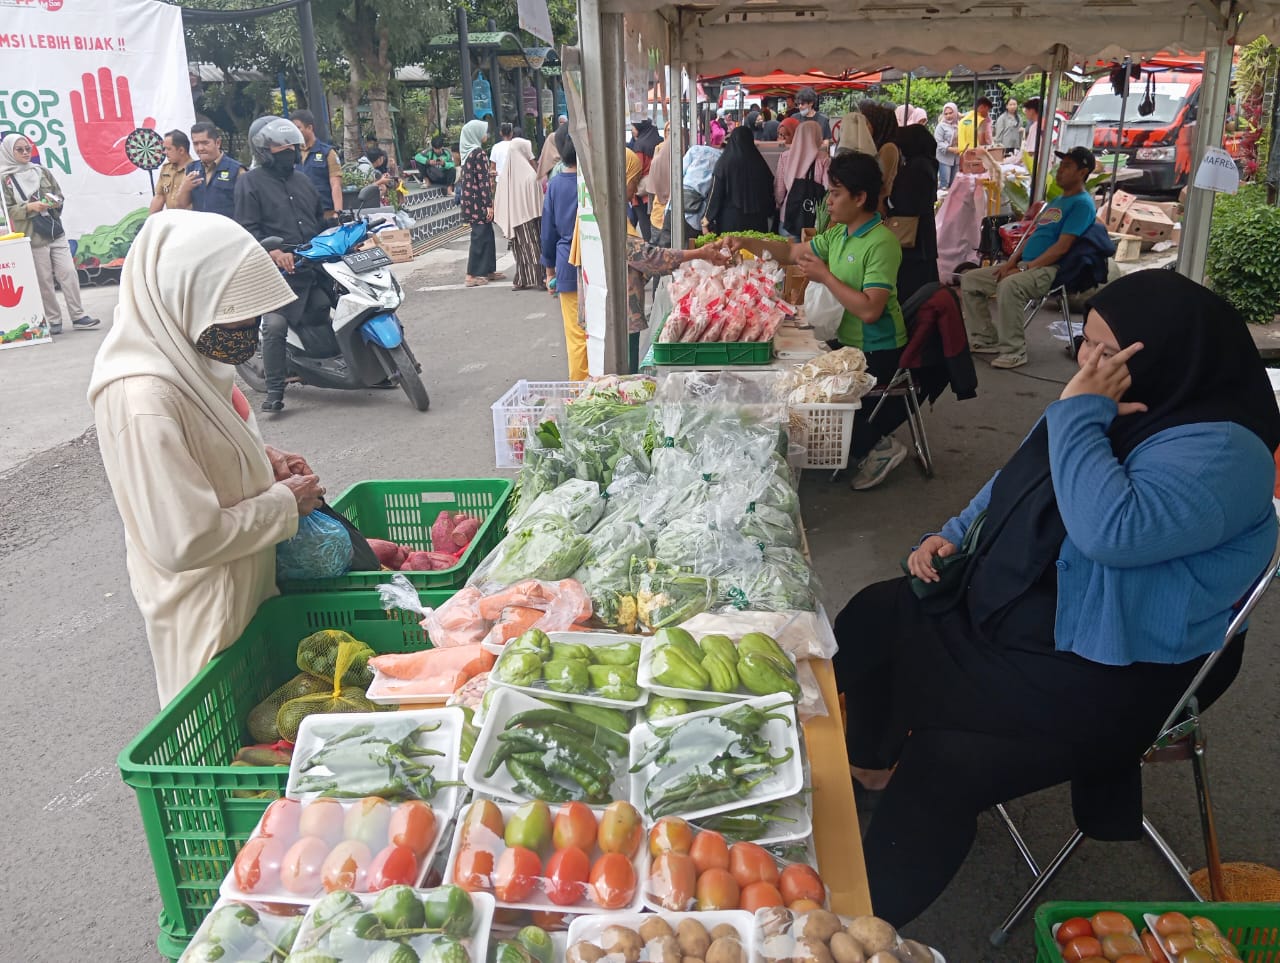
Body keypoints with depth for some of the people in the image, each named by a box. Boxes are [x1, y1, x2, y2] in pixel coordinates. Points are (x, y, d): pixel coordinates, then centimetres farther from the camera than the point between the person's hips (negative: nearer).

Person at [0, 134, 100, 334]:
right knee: (44, 280, 1)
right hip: (32, 237, -3)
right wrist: (29, 207, -19)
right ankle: (53, 320, 10)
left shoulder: (42, 172, 11)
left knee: (69, 273, -2)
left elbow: (61, 197, 13)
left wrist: (55, 202, -10)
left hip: (56, 232, 3)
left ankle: (78, 317, 3)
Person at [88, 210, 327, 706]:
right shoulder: (145, 399, -31)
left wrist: (262, 459, -2)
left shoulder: (182, 354, -3)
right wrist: (284, 503, -18)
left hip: (248, 579, 8)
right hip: (205, 607, -8)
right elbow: (185, 542, -30)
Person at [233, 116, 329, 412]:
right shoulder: (250, 182, 1)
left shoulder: (302, 179, 22)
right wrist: (274, 252, -23)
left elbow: (320, 219, 30)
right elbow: (247, 229, -8)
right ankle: (274, 390, -10)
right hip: (280, 270, -6)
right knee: (275, 326, -20)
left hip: (315, 263, 6)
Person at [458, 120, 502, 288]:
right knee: (480, 235, -3)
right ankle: (472, 275, 0)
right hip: (479, 200, -9)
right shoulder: (478, 152, -14)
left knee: (487, 234, 15)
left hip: (469, 197, 9)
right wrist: (489, 204, -16)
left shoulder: (467, 152, 12)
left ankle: (488, 271, 21)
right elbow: (483, 180, -17)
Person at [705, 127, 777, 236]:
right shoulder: (760, 163, 2)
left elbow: (715, 193, -6)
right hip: (756, 221, 3)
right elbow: (770, 192, 9)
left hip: (730, 219, -3)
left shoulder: (723, 162, -7)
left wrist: (708, 219, -1)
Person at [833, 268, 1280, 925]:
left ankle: (874, 914, 1)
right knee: (875, 615, 9)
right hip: (1015, 615, 10)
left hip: (1104, 679, -9)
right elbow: (1013, 485, 20)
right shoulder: (1109, 412, 5)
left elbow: (1113, 530, -40)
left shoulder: (1219, 452, -22)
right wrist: (953, 534, 5)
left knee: (946, 762, -23)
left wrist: (1078, 414, -29)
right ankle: (870, 763, 30)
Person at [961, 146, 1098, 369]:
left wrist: (1024, 268, -20)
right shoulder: (1057, 200, 22)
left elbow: (1062, 247, -17)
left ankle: (1014, 351, -29)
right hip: (1024, 264, 10)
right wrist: (1011, 262, 3)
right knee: (969, 279, 2)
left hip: (1048, 269, -10)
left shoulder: (1082, 204, -8)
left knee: (1009, 286, -39)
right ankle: (986, 338, 6)